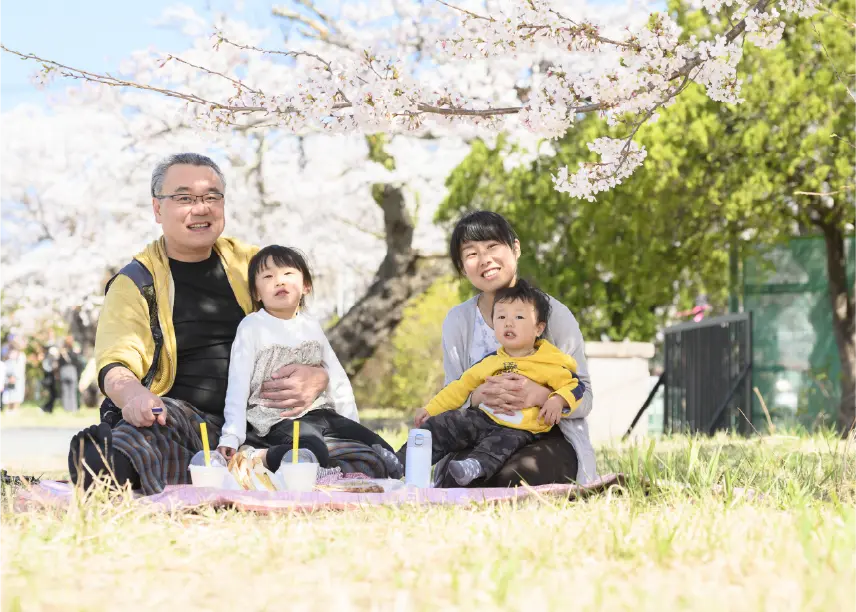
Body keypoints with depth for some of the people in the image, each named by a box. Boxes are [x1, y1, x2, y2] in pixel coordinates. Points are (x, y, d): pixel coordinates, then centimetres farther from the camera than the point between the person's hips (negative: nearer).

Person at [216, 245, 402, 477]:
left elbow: (338, 380, 15)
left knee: (382, 452, -7)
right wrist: (231, 437, -14)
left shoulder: (312, 327, 11)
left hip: (322, 413, 6)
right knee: (313, 455, -37)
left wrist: (352, 425, 7)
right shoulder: (252, 327, -3)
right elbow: (238, 384, -6)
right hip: (280, 420, -6)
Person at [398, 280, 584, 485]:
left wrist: (558, 401, -23)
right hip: (481, 417, 6)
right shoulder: (491, 362, 15)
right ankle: (401, 463, -1)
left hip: (517, 429, -6)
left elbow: (574, 385, -1)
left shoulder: (548, 365, 0)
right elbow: (462, 386, 21)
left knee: (502, 442, -37)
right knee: (438, 426, -4)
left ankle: (475, 467, -63)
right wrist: (430, 409, 18)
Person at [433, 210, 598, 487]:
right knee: (455, 477, -32)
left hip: (550, 438, -1)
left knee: (512, 477, -34)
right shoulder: (457, 321, 6)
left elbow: (583, 399, -5)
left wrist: (540, 396, -27)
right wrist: (479, 396, -21)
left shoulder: (554, 313, -3)